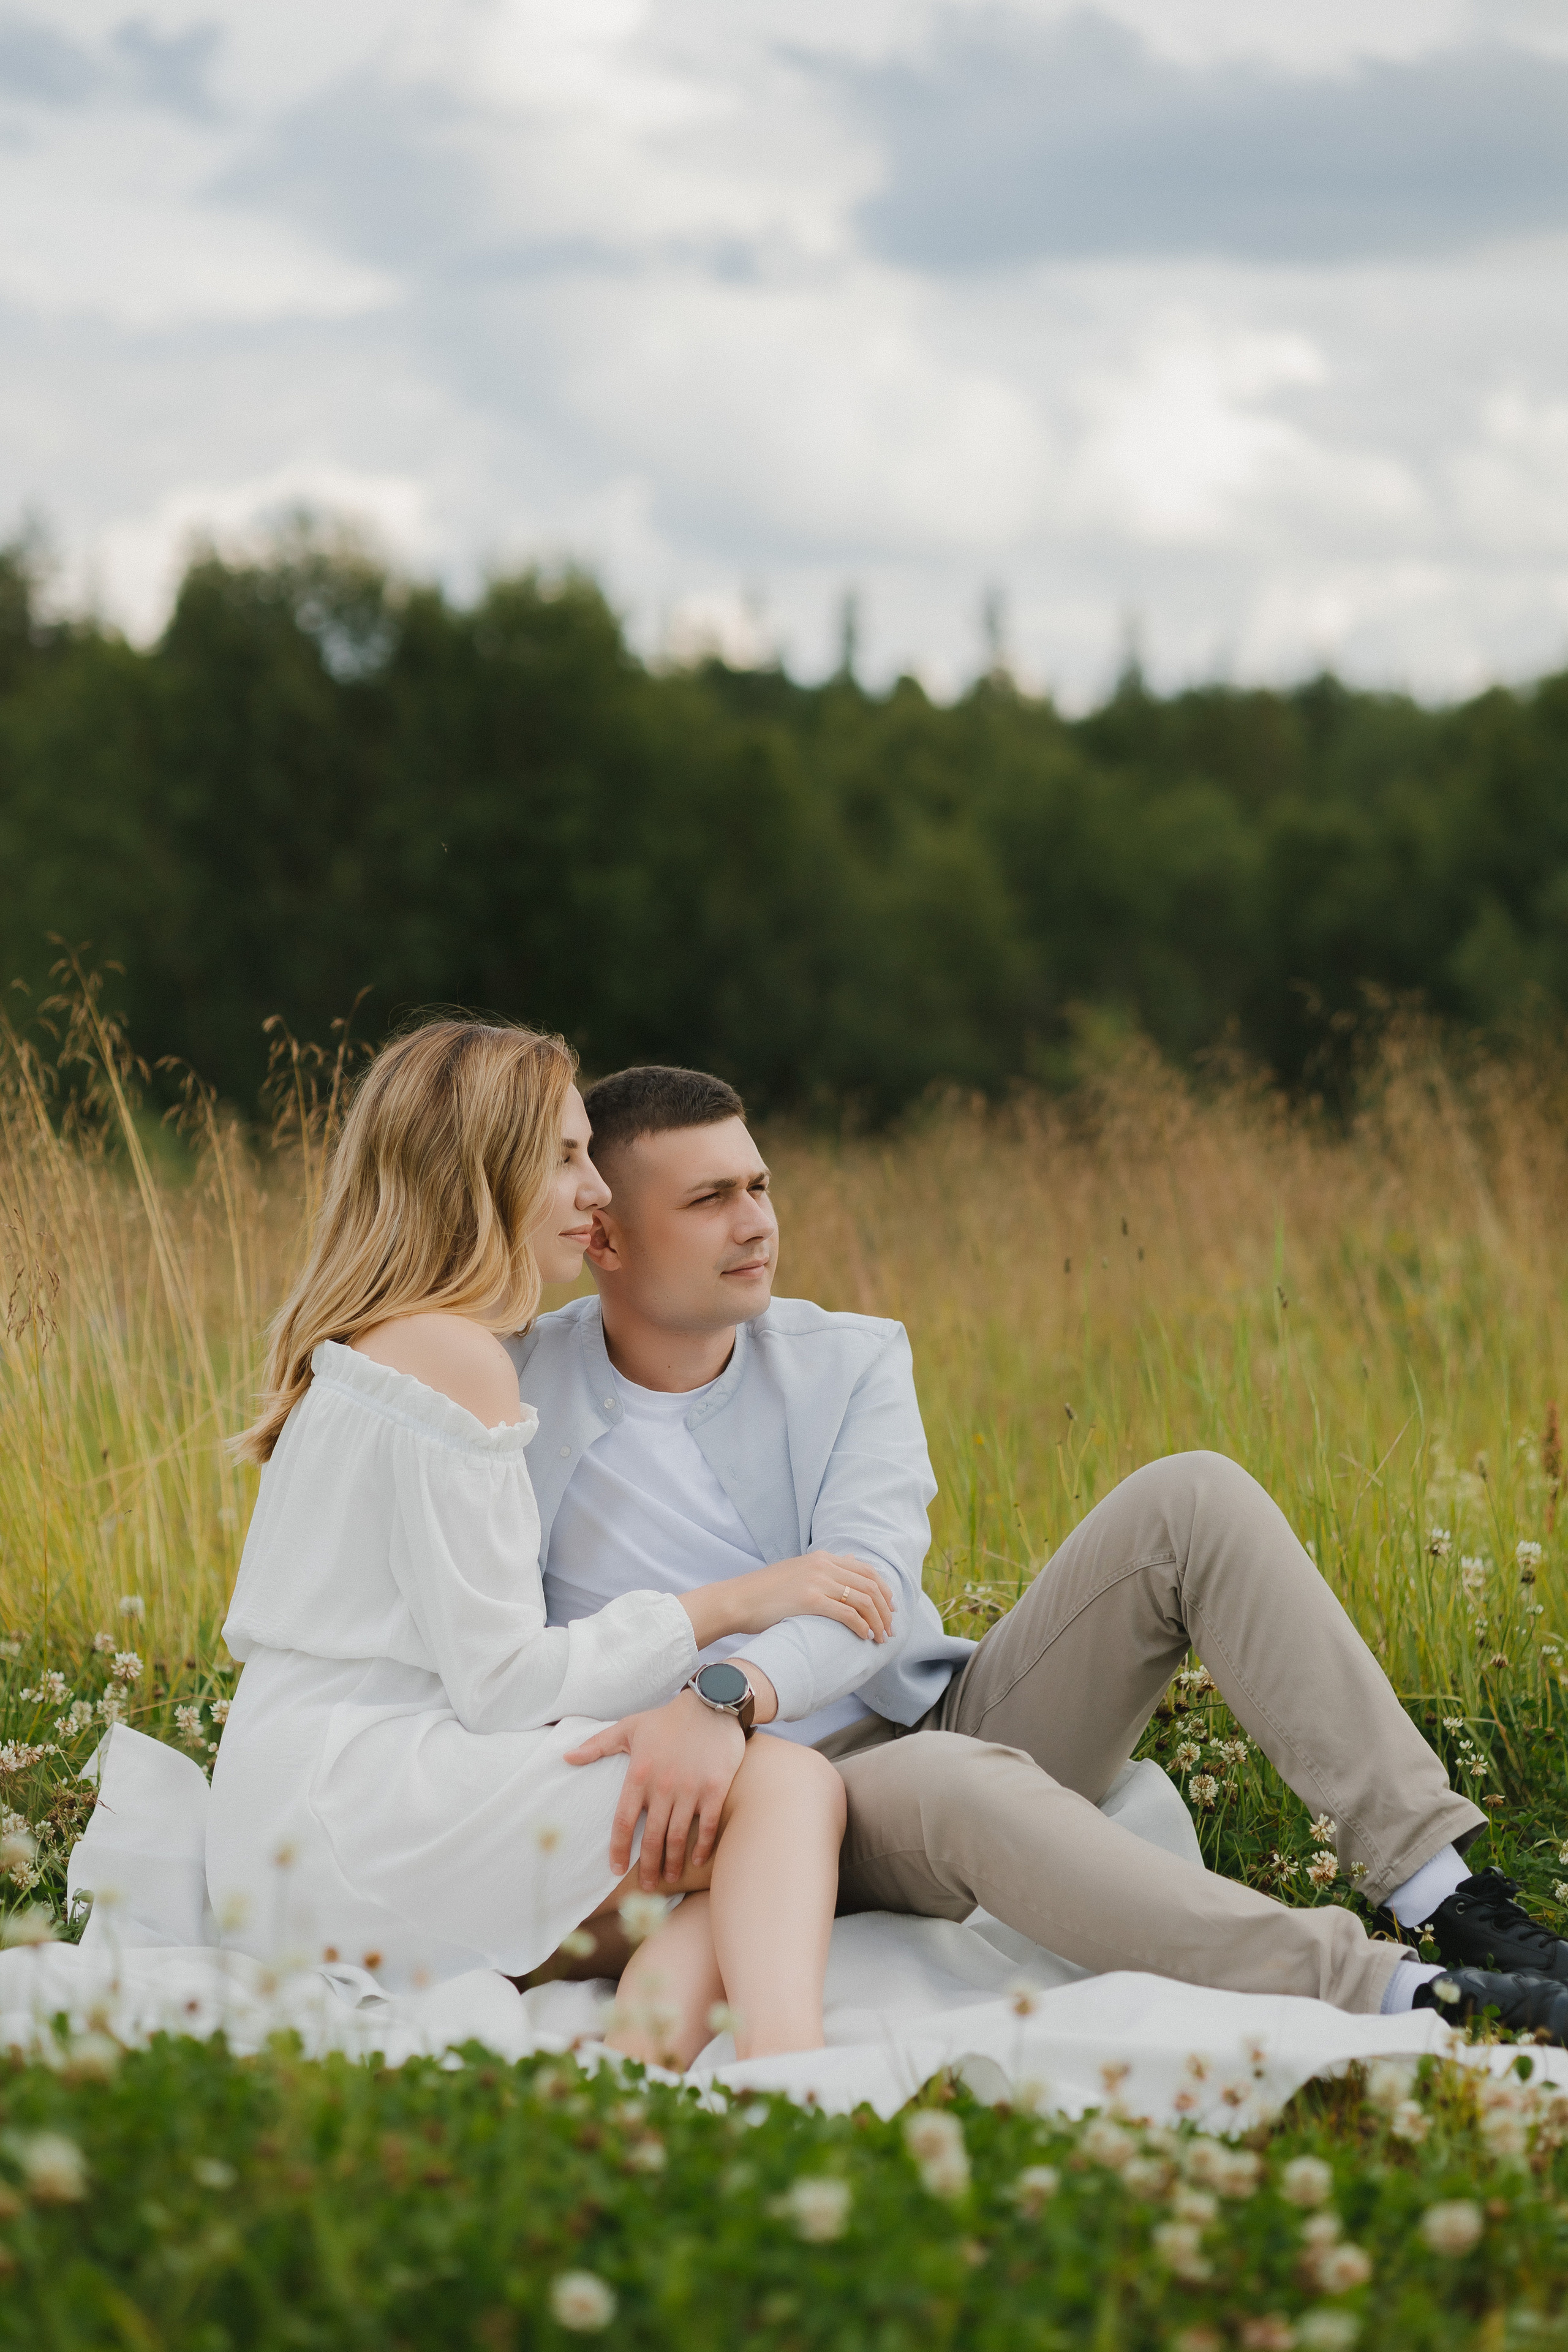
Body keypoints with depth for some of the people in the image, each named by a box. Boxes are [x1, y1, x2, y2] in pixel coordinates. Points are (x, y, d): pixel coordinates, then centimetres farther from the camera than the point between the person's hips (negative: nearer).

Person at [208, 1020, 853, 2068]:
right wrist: (727, 1606, -6)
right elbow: (500, 1682, -14)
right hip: (353, 1810, -9)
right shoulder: (453, 1356, -10)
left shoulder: (368, 1349, 23)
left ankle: (641, 2049, -32)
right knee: (788, 1780, -16)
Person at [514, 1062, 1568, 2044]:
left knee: (1194, 1500, -14)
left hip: (951, 1721, 4)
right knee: (949, 1783, -40)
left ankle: (1435, 1885, -22)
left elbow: (869, 1588, -13)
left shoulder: (849, 1362, 6)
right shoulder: (520, 1388, 1)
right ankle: (1386, 1990, -47)